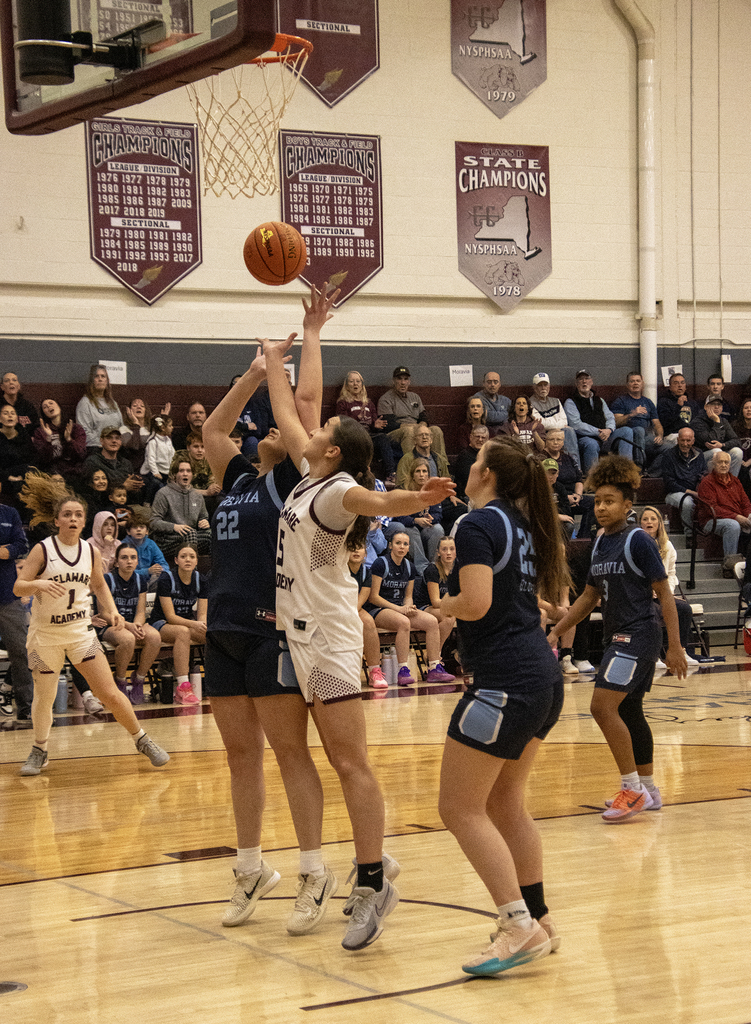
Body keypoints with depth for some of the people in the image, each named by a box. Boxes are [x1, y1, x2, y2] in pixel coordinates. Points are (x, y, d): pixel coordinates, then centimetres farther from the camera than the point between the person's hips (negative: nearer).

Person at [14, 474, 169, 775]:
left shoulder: (91, 552, 2)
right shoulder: (42, 550, -9)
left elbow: (99, 585, 18)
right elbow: (18, 587, -14)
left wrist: (111, 610, 3)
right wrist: (39, 584, -34)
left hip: (81, 630, 2)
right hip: (45, 632, -2)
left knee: (110, 694, -5)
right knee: (44, 697, 9)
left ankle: (142, 739, 12)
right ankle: (39, 751, 31)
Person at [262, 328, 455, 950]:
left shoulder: (336, 490, -14)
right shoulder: (311, 476, 11)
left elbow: (372, 500, -36)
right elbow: (287, 419, 26)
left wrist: (413, 499, -57)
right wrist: (274, 361, 35)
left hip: (329, 637, -10)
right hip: (306, 634, 10)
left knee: (351, 763, -13)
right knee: (342, 761, 12)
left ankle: (374, 883, -15)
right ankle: (371, 870, 19)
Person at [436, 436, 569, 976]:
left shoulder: (478, 525, -12)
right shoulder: (525, 524, 13)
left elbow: (475, 604, -22)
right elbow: (556, 553, 34)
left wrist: (443, 604, -3)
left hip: (504, 682, -9)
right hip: (543, 675, 9)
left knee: (460, 808, -5)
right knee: (505, 802, 19)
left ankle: (519, 927, -11)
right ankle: (539, 920, 22)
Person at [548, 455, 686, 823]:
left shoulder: (638, 540, -12)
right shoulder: (601, 543, 11)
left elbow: (664, 591, -12)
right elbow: (590, 596, 20)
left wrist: (675, 646, -15)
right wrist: (555, 632, 15)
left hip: (639, 634, -9)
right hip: (618, 637, 9)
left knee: (603, 707, -16)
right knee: (629, 713, 14)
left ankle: (633, 789, -9)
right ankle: (648, 790, 26)